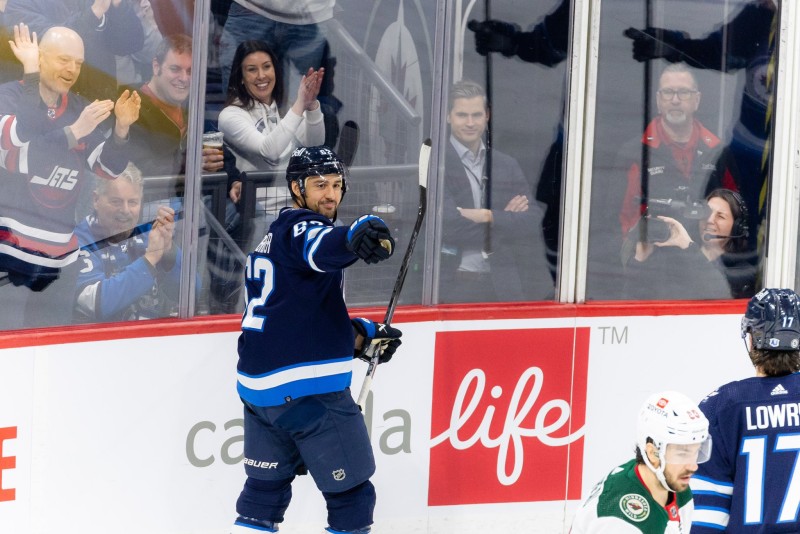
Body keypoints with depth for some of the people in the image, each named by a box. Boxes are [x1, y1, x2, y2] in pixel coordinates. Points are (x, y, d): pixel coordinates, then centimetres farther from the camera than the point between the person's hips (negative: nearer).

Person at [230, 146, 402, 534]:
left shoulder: (273, 238, 21)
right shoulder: (299, 228, -9)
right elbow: (326, 248, -35)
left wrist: (361, 334, 15)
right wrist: (360, 235, -56)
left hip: (258, 386, 10)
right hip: (308, 393, -10)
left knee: (265, 487, 20)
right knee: (351, 495, 0)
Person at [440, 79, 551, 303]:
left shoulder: (507, 165, 16)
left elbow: (533, 221, 6)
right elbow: (447, 225, -11)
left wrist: (490, 217, -10)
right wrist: (505, 220, -2)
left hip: (502, 286, 4)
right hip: (453, 284, -4)